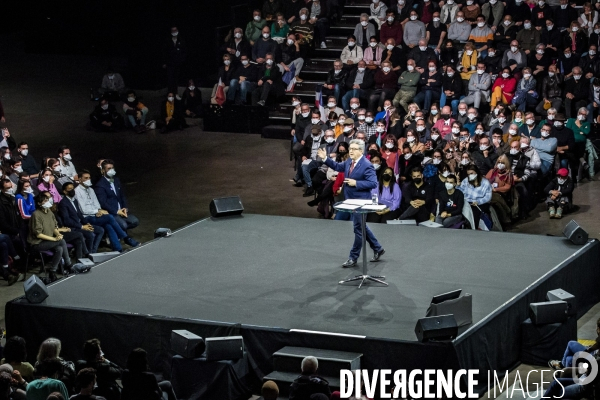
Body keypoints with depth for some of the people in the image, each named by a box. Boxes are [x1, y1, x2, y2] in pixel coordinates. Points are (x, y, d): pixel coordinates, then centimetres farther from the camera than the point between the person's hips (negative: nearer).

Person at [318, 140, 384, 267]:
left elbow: (373, 183, -23)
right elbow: (338, 166, 20)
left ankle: (353, 258, 8)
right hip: (351, 200, 9)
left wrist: (356, 183, -26)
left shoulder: (367, 165, -19)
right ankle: (377, 249, 33)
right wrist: (325, 158, 8)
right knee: (361, 227, 19)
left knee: (358, 228, 0)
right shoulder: (349, 162, 4)